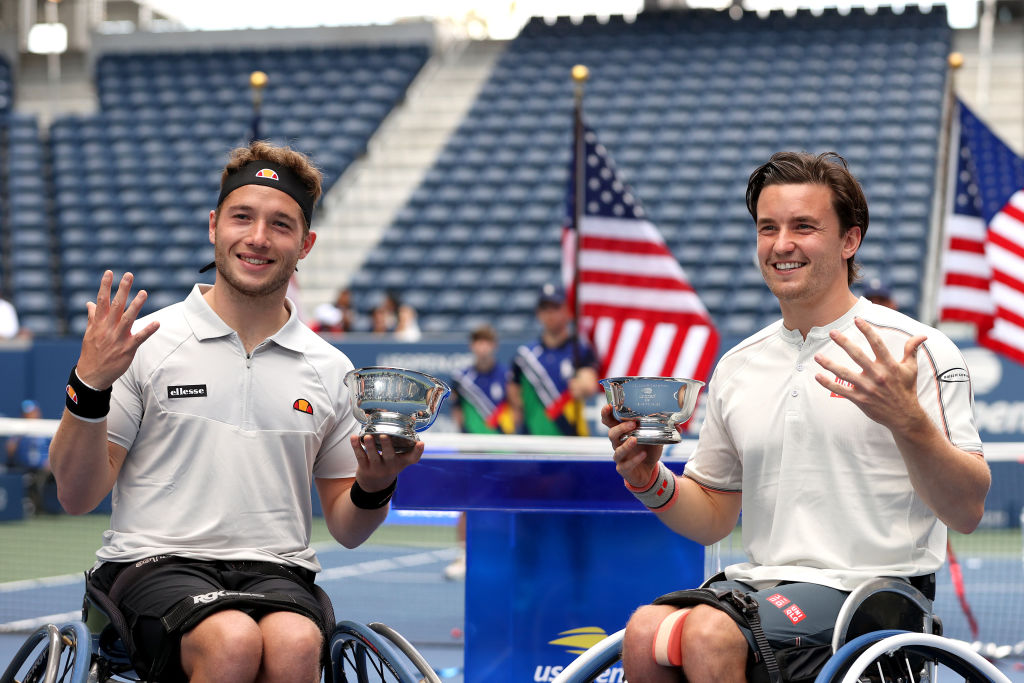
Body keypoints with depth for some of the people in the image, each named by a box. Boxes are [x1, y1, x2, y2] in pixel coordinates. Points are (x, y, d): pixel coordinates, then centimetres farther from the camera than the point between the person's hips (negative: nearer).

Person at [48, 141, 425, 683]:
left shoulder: (330, 370, 13)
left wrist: (375, 488, -4)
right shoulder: (148, 344, 4)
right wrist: (89, 386, -12)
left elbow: (346, 529, 18)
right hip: (157, 562, -2)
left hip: (278, 572, 2)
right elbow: (77, 496, 2)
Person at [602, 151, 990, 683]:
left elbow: (967, 511, -9)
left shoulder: (913, 349, -3)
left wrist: (906, 419, -26)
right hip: (759, 581, 5)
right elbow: (712, 518, 21)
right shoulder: (737, 366, 15)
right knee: (646, 631, -26)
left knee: (710, 635, -31)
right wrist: (648, 479, 0)